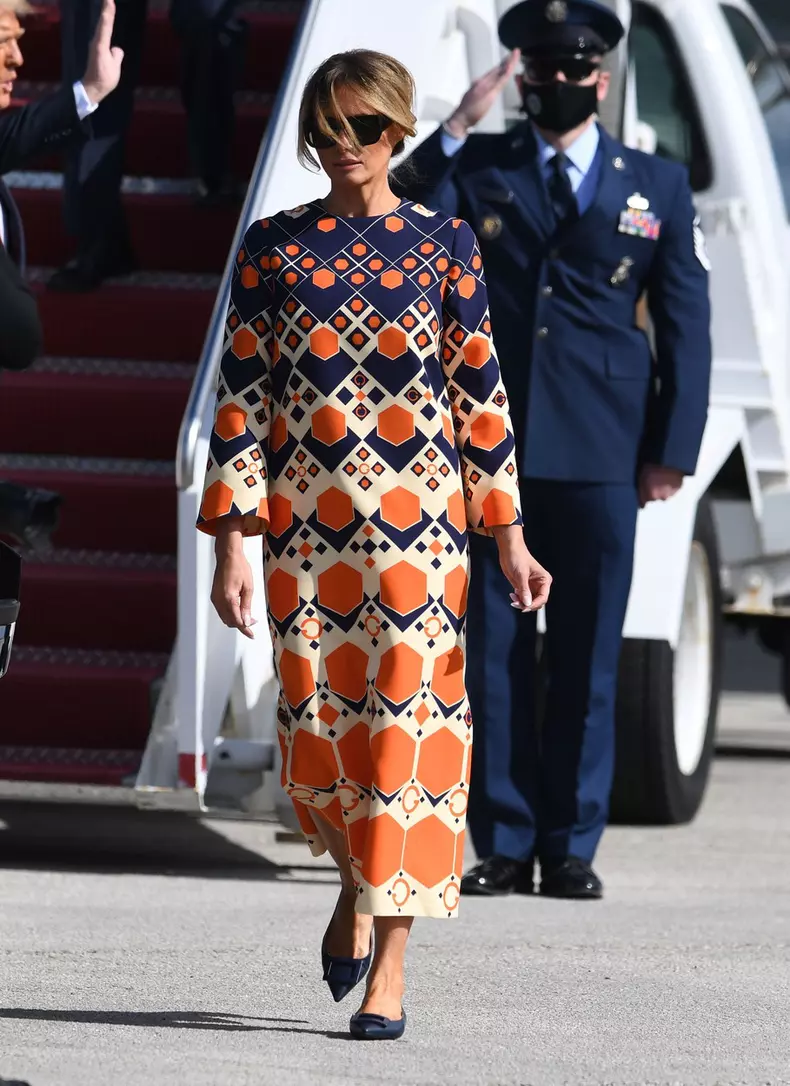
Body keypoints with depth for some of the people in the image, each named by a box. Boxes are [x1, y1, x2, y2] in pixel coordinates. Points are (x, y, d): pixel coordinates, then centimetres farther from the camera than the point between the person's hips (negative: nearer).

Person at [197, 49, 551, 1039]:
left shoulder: (443, 244, 4)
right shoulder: (271, 247, 6)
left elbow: (479, 394, 5)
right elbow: (240, 398, 5)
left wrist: (509, 539, 3)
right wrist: (231, 542, -1)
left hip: (417, 519, -1)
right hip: (303, 523, 1)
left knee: (406, 723, -7)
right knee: (313, 731, 2)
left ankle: (389, 957, -3)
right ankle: (357, 877, 33)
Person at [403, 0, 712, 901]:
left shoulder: (657, 188, 9)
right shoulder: (478, 169, 9)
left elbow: (686, 324, 9)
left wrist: (671, 450, 2)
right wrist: (454, 134, -12)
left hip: (599, 456, 0)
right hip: (492, 446, 0)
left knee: (586, 658, 2)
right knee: (494, 651, 2)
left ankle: (570, 847, 7)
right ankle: (502, 843, 8)